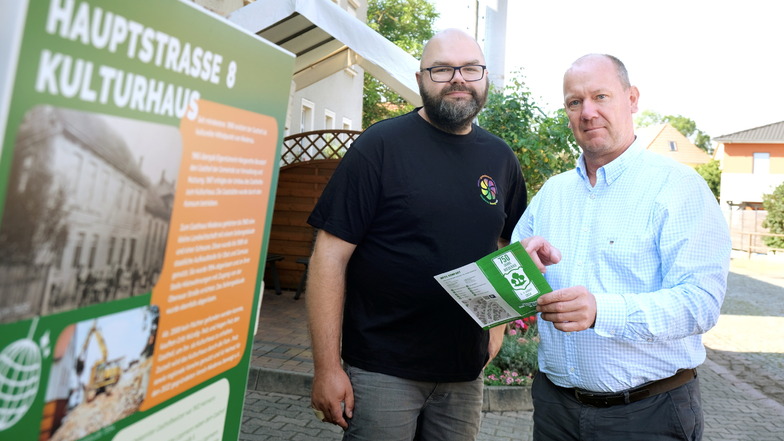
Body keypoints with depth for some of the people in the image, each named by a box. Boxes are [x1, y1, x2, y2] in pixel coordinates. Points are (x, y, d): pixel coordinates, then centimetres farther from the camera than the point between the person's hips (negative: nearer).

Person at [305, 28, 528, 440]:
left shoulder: (501, 158, 5)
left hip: (465, 374, 5)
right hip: (382, 371, -4)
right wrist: (326, 368, -14)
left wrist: (498, 323, 8)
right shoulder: (380, 146, -10)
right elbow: (330, 257, -13)